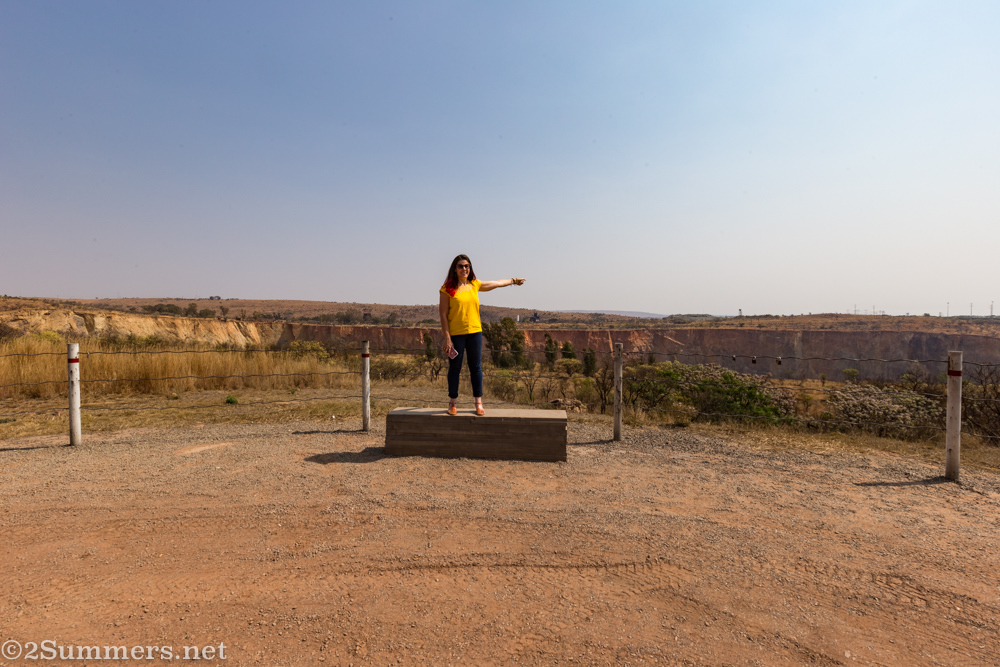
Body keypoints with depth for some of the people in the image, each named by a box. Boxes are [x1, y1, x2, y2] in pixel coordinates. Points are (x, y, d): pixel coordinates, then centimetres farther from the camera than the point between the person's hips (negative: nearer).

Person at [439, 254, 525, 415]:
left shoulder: (475, 285, 8)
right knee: (455, 368, 4)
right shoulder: (448, 289, -5)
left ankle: (478, 403, 18)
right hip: (456, 334, -4)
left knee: (476, 367, 8)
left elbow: (497, 283, 25)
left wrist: (513, 280, 38)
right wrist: (447, 337, -11)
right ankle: (453, 403, 18)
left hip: (474, 332, 4)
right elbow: (443, 315, -6)